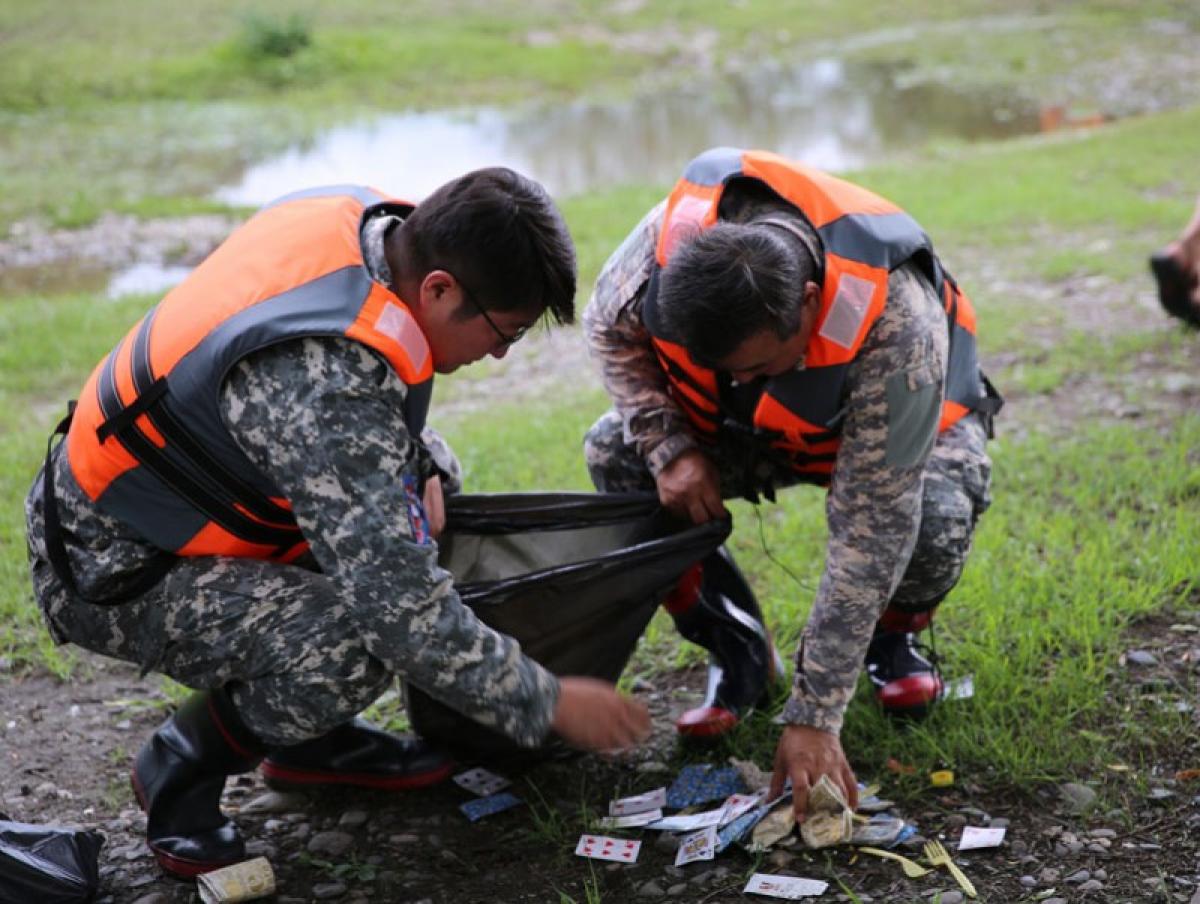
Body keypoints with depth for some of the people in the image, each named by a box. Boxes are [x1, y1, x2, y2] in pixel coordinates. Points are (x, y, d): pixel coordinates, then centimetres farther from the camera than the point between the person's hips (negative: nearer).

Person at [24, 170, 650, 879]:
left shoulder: (358, 218, -9)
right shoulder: (325, 388, -35)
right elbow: (401, 605, -33)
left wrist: (416, 459, 0)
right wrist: (547, 704, -22)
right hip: (114, 568, -10)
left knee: (428, 469, 10)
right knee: (357, 647, -30)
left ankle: (311, 737, 15)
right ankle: (181, 768, 1)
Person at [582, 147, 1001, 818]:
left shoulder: (898, 329, -43)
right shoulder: (677, 233, -33)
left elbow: (870, 531, -40)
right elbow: (612, 329, -9)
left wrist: (814, 717, -39)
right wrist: (670, 450, -25)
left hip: (894, 421, -3)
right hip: (754, 430, 4)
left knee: (932, 520, -37)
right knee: (614, 454, -22)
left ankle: (892, 638, 1)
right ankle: (734, 650, -2)